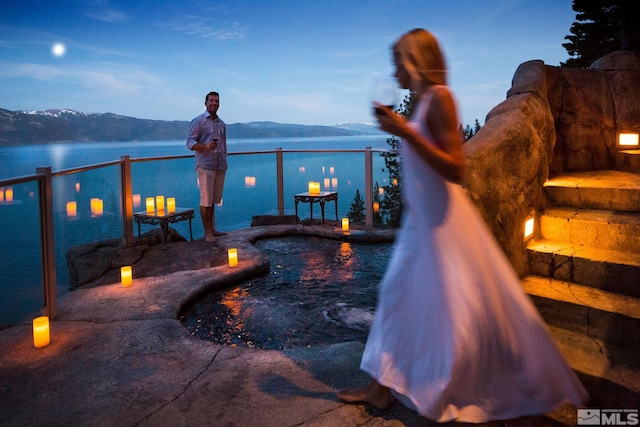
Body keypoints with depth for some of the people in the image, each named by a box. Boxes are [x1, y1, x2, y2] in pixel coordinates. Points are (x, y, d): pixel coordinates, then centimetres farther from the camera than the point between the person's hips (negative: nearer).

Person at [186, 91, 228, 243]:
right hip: (205, 166, -5)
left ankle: (212, 229, 15)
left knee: (213, 200, 8)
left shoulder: (221, 124, 19)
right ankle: (207, 233, -2)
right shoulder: (198, 121, 0)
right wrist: (206, 146, -23)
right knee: (206, 200, -6)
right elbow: (190, 143, -7)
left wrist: (224, 162, 22)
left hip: (220, 167, 6)